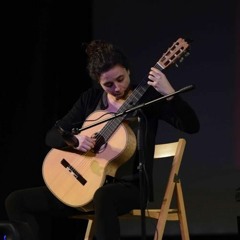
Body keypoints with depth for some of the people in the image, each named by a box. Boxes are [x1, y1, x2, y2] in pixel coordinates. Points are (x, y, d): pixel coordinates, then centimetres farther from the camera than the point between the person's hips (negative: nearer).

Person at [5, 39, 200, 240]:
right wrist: (74, 140, -17)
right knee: (16, 201, -6)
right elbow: (52, 136, 6)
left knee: (103, 197, -43)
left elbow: (192, 126, -16)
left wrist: (169, 93, -31)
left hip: (130, 186, -5)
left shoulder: (148, 97, -6)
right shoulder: (90, 98, 6)